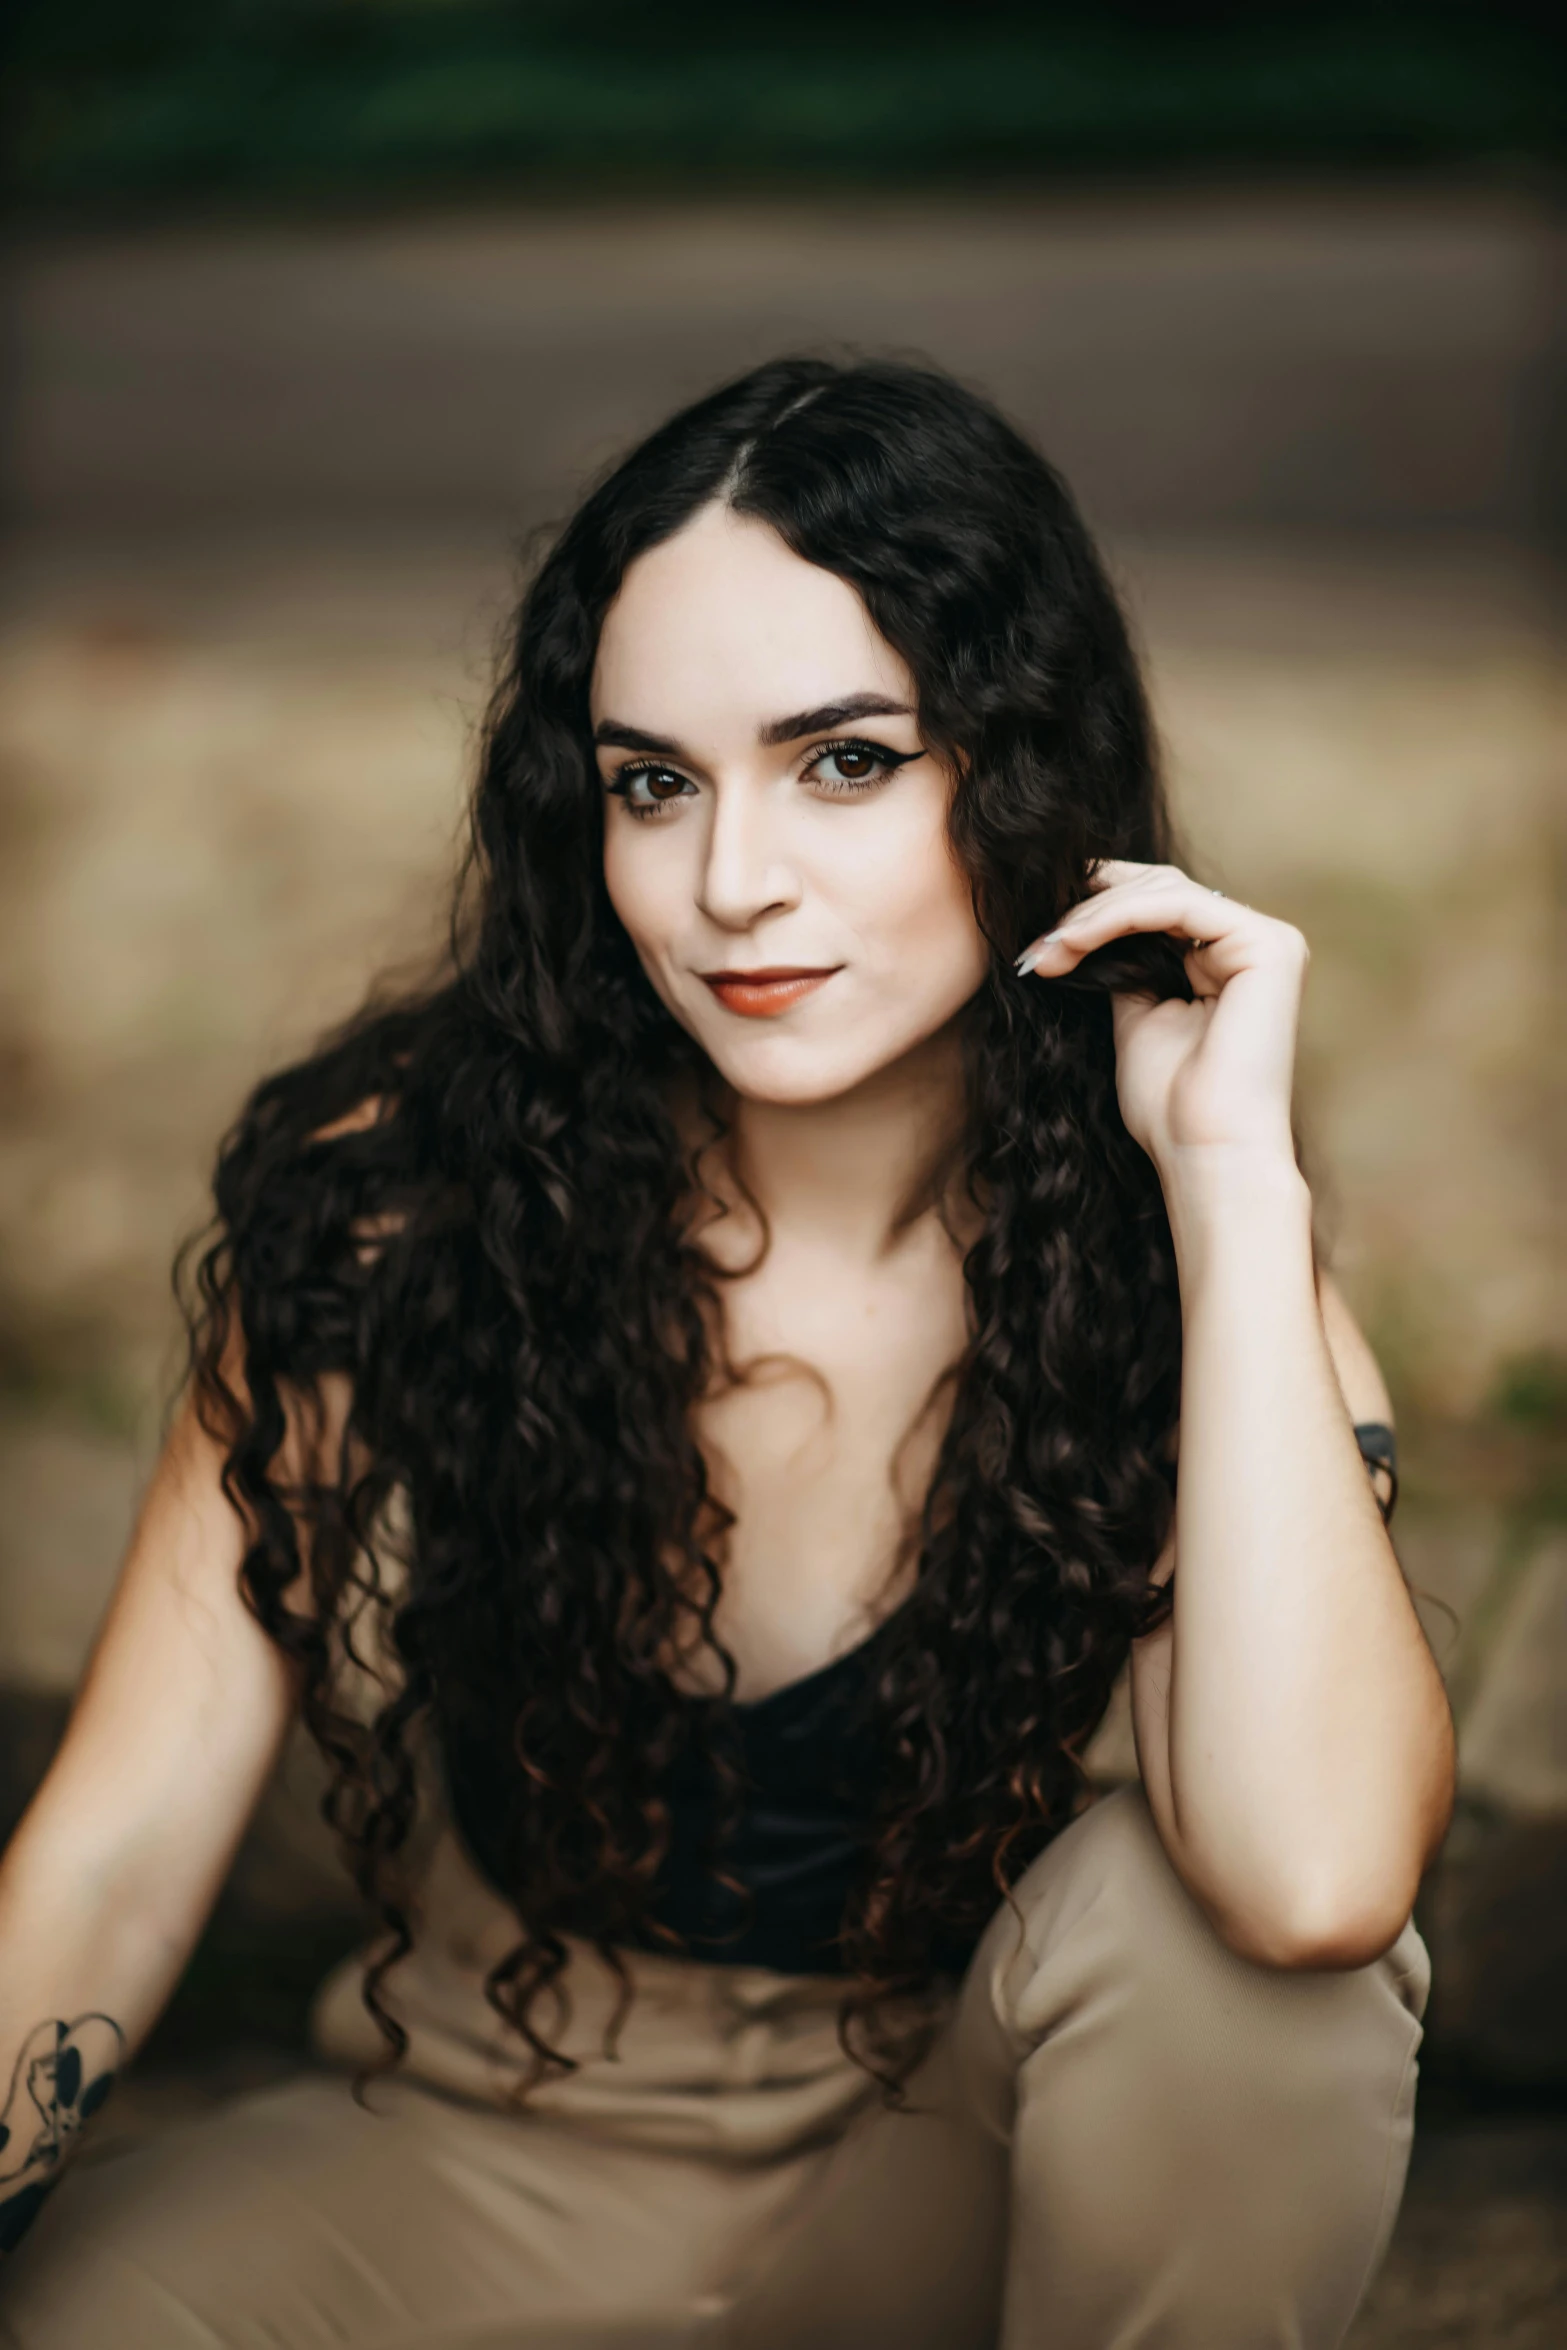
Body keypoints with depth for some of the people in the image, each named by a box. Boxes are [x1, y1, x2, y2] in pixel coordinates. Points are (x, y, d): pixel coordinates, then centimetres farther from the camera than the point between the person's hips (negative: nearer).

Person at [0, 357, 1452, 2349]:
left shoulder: (1174, 1276, -15)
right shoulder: (396, 1205, -15)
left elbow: (1317, 1875, -34)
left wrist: (1228, 1155, -31)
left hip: (946, 2168, 1)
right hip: (477, 2159, 0)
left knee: (1190, 1913, -30)